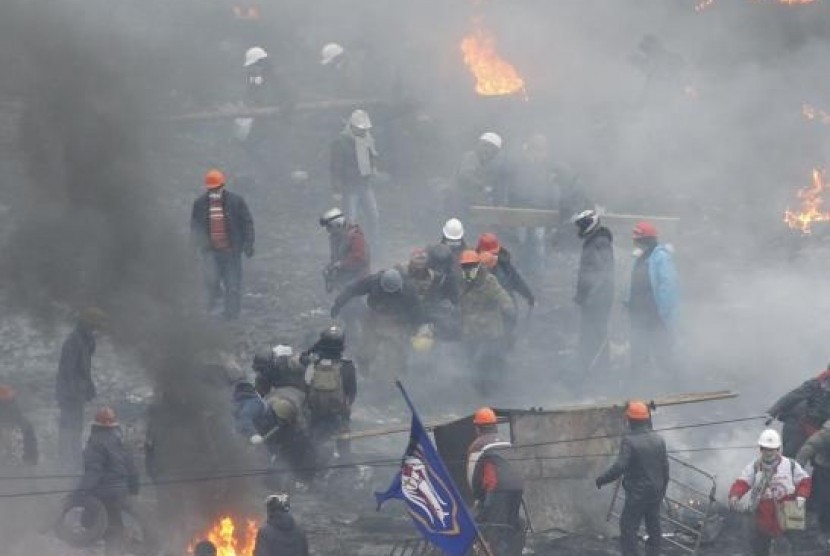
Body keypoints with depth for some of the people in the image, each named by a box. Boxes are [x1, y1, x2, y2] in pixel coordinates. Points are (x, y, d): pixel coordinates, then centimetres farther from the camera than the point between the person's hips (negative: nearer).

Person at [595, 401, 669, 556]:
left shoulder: (629, 441, -17)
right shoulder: (658, 440, 2)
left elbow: (619, 467, -24)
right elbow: (665, 469, 7)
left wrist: (601, 479, -11)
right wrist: (662, 491, 18)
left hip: (637, 496, -6)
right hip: (656, 494, 6)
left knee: (628, 532, -1)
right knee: (654, 529, 15)